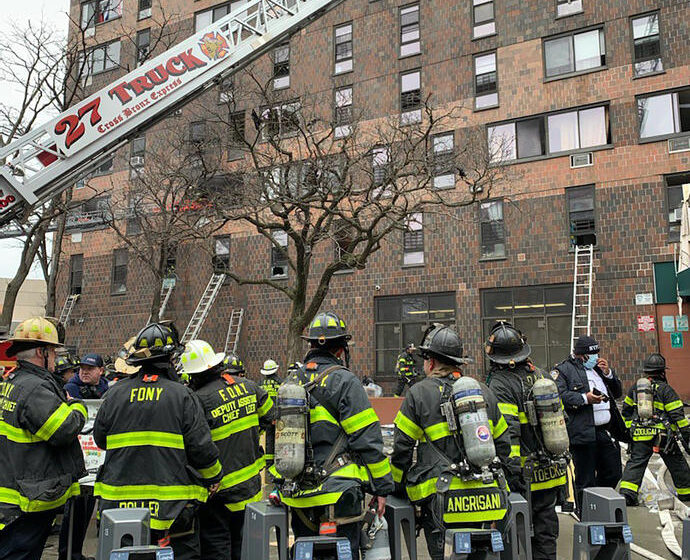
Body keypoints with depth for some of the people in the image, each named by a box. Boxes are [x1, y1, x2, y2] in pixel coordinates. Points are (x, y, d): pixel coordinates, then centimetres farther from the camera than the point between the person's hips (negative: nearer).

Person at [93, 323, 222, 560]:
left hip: (119, 503, 4)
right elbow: (201, 447, -9)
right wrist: (214, 477, 9)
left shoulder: (115, 393, 1)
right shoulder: (182, 395, -9)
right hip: (172, 505, -3)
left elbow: (100, 439, 12)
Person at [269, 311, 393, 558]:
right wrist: (382, 487, -5)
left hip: (298, 497, 6)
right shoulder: (344, 381, -11)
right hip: (337, 493, -6)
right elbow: (367, 439, -13)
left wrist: (279, 484, 23)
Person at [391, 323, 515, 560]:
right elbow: (503, 442, 15)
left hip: (442, 500, -4)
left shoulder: (418, 394, -5)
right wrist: (503, 483, 25)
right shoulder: (483, 391, 10)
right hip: (485, 496, 5)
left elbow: (402, 447, -2)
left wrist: (397, 484, 12)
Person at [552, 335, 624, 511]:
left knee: (613, 474, 14)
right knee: (586, 481, 1)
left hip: (607, 432, 7)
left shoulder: (599, 368, 21)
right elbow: (559, 395, -15)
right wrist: (584, 398, -22)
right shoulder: (563, 370, -2)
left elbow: (617, 393, 23)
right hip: (583, 435, -7)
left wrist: (608, 373, 7)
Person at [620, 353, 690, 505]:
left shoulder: (635, 388, 10)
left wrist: (629, 428, 25)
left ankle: (627, 493, -15)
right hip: (663, 435, -3)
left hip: (640, 436, 3)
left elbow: (626, 410, 17)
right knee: (677, 463, 16)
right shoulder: (665, 389, -5)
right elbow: (677, 415, -8)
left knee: (635, 463, 0)